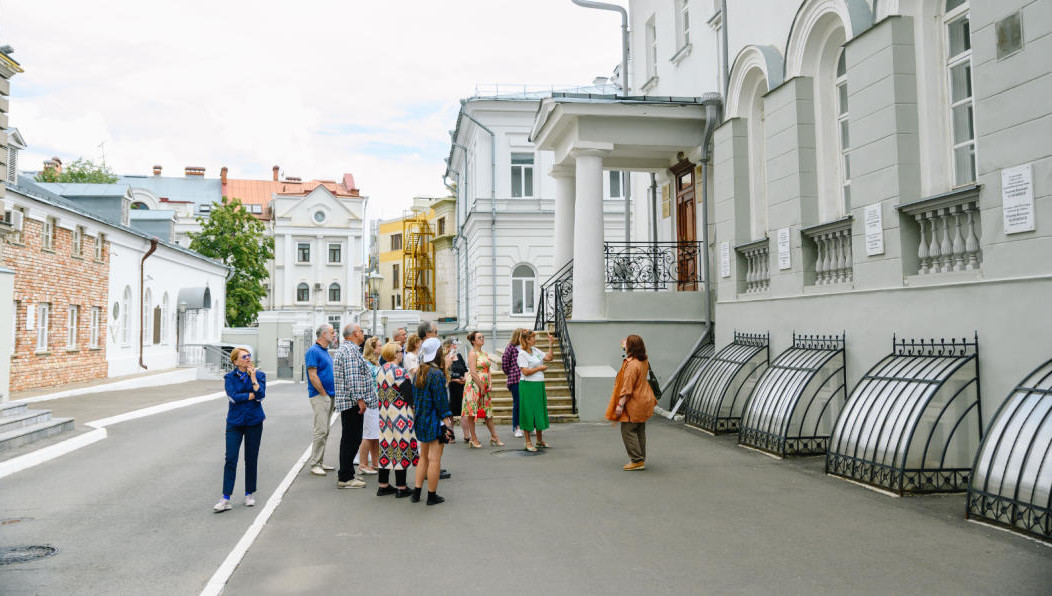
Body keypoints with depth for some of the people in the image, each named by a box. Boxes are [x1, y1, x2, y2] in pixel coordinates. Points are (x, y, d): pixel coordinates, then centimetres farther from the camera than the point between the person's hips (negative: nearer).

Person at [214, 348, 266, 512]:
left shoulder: (259, 375, 3)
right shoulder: (229, 377, 1)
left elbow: (261, 395, -12)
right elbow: (233, 397, -13)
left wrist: (253, 377, -14)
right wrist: (252, 395, -8)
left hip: (254, 421, 1)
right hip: (235, 422, -1)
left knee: (251, 459, 7)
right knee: (230, 458, -7)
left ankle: (250, 494, 21)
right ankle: (225, 498, -5)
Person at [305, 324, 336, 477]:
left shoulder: (325, 351, 17)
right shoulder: (314, 351, -12)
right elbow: (312, 376, -18)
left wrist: (334, 392, 14)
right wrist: (324, 393, -15)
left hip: (329, 396, 9)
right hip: (319, 396, -9)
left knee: (325, 432, 12)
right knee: (321, 431, -10)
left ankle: (320, 462, 18)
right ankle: (313, 463, -3)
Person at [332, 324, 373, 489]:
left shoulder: (345, 348, 20)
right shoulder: (350, 350, -15)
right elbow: (352, 377, -22)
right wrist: (359, 399, -22)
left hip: (347, 402, 11)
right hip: (352, 401, -11)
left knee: (349, 438, 16)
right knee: (352, 439, -7)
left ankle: (347, 473, 24)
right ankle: (345, 478, -4)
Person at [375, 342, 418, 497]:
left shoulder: (382, 370, 10)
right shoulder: (398, 370, -16)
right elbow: (409, 394, -17)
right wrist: (416, 407, -6)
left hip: (385, 414, 9)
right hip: (400, 416, -9)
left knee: (387, 447, 13)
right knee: (401, 446, -2)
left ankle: (383, 486, 18)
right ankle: (401, 487, 3)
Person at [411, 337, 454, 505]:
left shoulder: (419, 372, 8)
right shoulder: (437, 374, -17)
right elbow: (440, 400, -18)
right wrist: (447, 421, -15)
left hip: (421, 420, 8)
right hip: (434, 421, -8)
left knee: (424, 457, 18)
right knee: (435, 459, 0)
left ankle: (416, 492, 20)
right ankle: (432, 496, 7)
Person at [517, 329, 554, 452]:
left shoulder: (536, 351, 12)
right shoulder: (522, 354, -11)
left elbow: (549, 357, 14)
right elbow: (525, 371, -19)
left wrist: (550, 344, 6)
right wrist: (540, 368, -11)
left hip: (539, 384, 8)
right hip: (528, 385, -8)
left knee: (540, 410, 13)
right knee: (528, 412, -2)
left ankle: (540, 440, 27)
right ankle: (528, 442, 7)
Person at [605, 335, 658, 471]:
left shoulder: (632, 365, -22)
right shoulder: (644, 361, 5)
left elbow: (627, 388, -24)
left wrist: (620, 405, -20)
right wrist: (626, 344, 35)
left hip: (633, 404, -9)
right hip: (643, 402, 9)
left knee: (628, 430, -2)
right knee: (639, 431, 14)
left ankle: (637, 460, -2)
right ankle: (641, 459, 21)